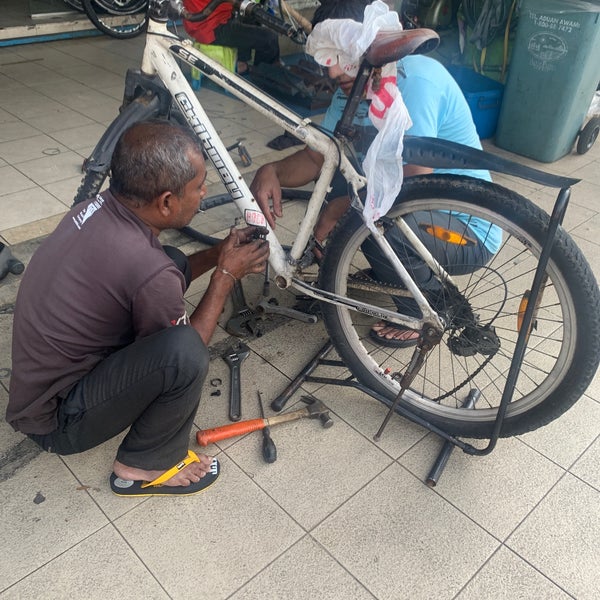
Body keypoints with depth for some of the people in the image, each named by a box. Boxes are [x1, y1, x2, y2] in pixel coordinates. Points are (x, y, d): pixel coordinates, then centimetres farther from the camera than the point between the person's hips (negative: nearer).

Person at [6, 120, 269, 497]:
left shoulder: (100, 207, -9)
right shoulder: (148, 271, -34)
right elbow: (184, 351, -14)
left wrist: (220, 254, 1)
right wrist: (226, 275, -8)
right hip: (56, 421, -8)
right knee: (184, 353, -32)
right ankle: (145, 466, -3)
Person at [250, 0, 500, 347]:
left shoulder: (416, 80, -27)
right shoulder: (352, 87, -2)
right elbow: (317, 157, 2)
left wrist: (338, 210, -21)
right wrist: (272, 172, -18)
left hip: (470, 229, -8)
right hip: (420, 213, 8)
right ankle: (388, 272, 15)